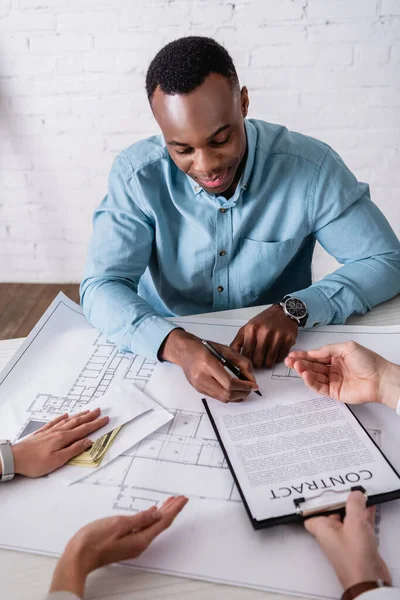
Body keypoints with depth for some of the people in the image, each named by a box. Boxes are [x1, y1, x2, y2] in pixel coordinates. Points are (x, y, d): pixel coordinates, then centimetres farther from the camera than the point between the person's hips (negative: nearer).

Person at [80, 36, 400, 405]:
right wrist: (178, 346, -35)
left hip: (278, 360, 1)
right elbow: (102, 286, -17)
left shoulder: (311, 166, -14)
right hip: (170, 358, 0)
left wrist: (296, 309, -25)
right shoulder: (137, 175, -13)